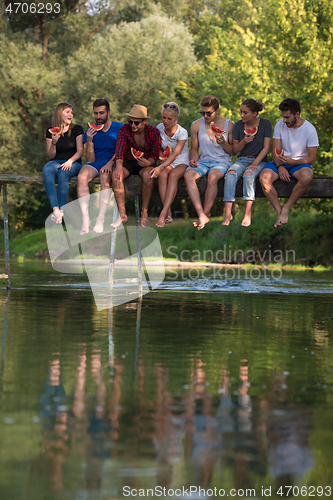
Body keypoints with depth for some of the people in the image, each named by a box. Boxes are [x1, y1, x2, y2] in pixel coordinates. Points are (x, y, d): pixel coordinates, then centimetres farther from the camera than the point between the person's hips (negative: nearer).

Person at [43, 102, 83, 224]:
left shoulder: (77, 129, 7)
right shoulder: (51, 132, 10)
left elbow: (80, 151, 1)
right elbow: (51, 155, 7)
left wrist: (70, 161, -18)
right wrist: (53, 143, -13)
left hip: (73, 163, -2)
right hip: (56, 162, 2)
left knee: (63, 173, -37)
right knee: (47, 170, -35)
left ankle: (61, 209, -31)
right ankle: (56, 209, -45)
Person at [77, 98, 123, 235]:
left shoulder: (119, 128, 7)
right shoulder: (90, 132, 12)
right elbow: (90, 160, 6)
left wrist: (110, 163, -22)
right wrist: (89, 141, -9)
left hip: (113, 163, -2)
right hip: (95, 163, 2)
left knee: (105, 176, -38)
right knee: (81, 177, -32)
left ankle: (101, 219, -41)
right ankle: (85, 219, -37)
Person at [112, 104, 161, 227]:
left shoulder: (153, 132, -10)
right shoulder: (124, 130, -8)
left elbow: (155, 154, -8)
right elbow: (119, 150, -18)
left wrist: (148, 163, -33)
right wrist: (119, 165, -39)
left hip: (146, 163, -1)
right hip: (128, 161, 1)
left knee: (148, 175, -38)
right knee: (116, 175, -32)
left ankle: (144, 213, -24)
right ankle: (122, 214, -28)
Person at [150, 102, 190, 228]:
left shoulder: (182, 133, -16)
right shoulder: (159, 128, -2)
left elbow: (175, 154, -27)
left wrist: (161, 167, -42)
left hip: (182, 162, -3)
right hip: (166, 162, 3)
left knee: (173, 175, -36)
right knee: (162, 175, -33)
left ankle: (163, 214, -45)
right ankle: (168, 215, -40)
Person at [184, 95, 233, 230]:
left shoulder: (228, 125, 2)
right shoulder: (196, 125, 7)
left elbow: (233, 151, 5)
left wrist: (223, 143, -15)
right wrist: (194, 158, -6)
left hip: (222, 161, -2)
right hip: (203, 161, 2)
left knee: (213, 176, -38)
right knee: (188, 175, -32)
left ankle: (205, 213, -27)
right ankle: (201, 215, -40)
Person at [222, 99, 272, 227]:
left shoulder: (265, 124, -3)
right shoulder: (238, 125, 3)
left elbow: (266, 147, -6)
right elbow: (235, 149, 8)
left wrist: (255, 163, -18)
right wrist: (243, 142, -14)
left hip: (260, 160, -2)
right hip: (242, 160, 3)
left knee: (249, 174, -35)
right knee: (231, 173, -30)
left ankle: (247, 215, -36)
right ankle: (227, 213, -35)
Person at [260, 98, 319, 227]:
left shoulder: (310, 129, -9)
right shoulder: (280, 125, -1)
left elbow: (312, 159, -8)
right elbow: (275, 151, -1)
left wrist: (292, 162, -23)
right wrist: (280, 167, -20)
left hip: (300, 163, -2)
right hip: (281, 162, 2)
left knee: (306, 176, -39)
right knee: (264, 177, -30)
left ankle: (286, 208, -22)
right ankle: (279, 211, -23)